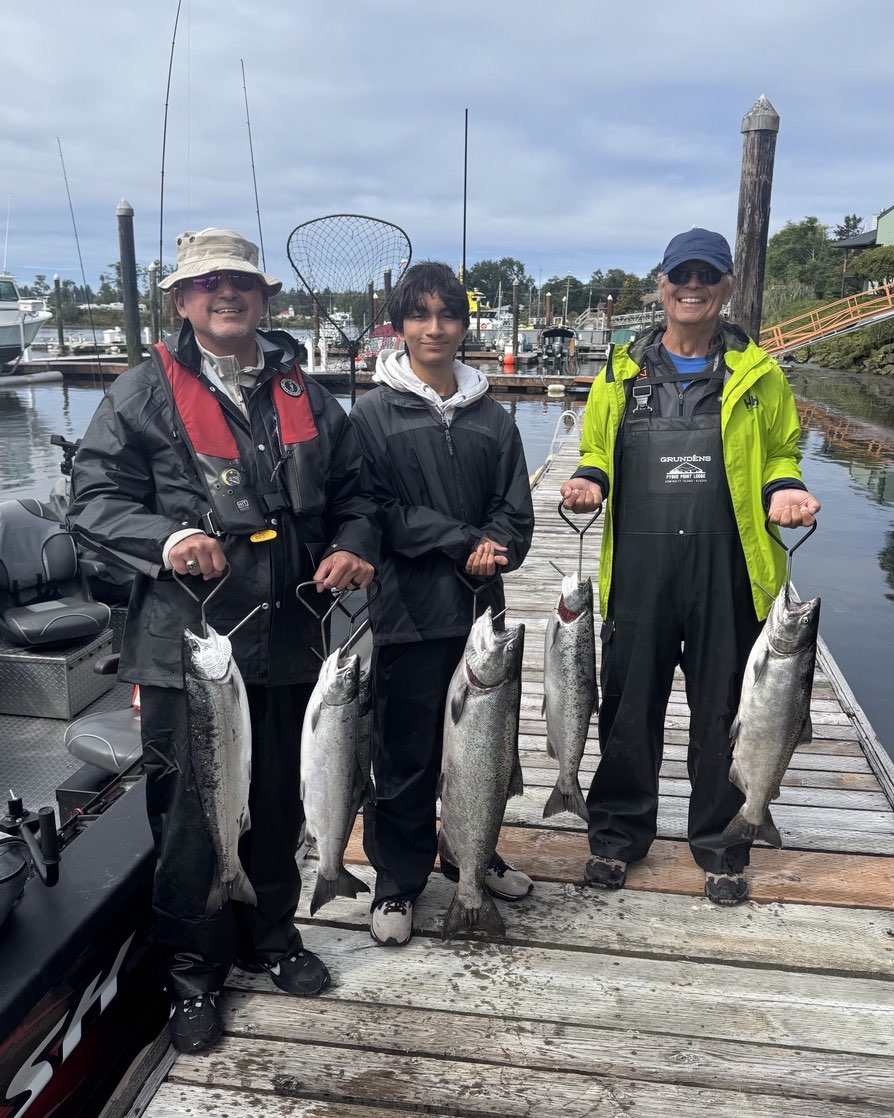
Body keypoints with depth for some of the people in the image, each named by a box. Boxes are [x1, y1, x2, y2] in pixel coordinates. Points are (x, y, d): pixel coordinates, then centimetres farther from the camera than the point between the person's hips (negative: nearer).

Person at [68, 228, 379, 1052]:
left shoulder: (306, 397, 12)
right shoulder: (144, 395, -1)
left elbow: (352, 491, 17)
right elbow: (95, 498, -5)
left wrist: (352, 545, -4)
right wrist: (166, 538, -22)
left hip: (288, 641, 4)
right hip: (186, 644, -4)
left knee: (279, 800, 17)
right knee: (190, 810, 6)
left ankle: (269, 931, 40)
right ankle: (192, 970, 27)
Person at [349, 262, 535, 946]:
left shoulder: (492, 418, 9)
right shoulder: (376, 414, -2)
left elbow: (516, 514, 7)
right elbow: (376, 512, -10)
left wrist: (492, 554, -13)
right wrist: (462, 542, -15)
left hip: (480, 610, 4)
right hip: (407, 613, -3)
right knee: (405, 756, 5)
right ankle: (398, 882, 23)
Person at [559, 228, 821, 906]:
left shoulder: (758, 375, 8)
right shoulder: (623, 373, 10)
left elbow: (781, 454, 15)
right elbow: (595, 452, 17)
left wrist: (783, 490, -7)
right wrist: (590, 482, -5)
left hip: (728, 570, 0)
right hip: (638, 570, 1)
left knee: (724, 711, 9)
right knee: (630, 706, 9)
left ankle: (720, 844, 27)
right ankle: (619, 834, 27)